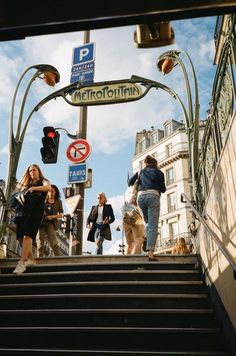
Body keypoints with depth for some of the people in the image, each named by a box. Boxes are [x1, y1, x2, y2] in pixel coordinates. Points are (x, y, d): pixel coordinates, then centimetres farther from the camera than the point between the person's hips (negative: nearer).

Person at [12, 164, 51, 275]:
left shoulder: (43, 181, 9)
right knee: (20, 237, -1)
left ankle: (21, 263, -28)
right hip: (24, 210, 7)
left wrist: (33, 188, -19)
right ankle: (30, 259, 11)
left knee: (27, 235, -21)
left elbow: (48, 187, -13)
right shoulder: (27, 185, 28)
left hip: (36, 210, -7)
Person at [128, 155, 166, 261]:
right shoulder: (159, 172, 16)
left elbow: (130, 182, 17)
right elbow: (163, 189, 14)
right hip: (152, 196, -3)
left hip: (141, 196, 4)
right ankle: (150, 252, -23)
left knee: (148, 223, 22)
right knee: (153, 226, -10)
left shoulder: (141, 172, 23)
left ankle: (149, 246, 8)